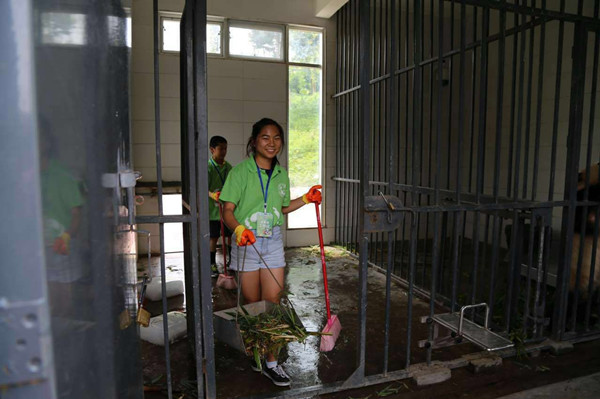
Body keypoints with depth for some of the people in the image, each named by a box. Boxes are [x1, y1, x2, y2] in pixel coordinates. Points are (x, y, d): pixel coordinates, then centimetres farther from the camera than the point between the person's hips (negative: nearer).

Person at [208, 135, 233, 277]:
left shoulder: (228, 167, 8)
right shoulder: (208, 167, -11)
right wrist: (212, 194, -42)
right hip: (213, 209, -5)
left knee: (230, 236, 12)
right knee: (213, 238, 3)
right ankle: (212, 265, 16)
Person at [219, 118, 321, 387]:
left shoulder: (281, 174, 8)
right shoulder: (241, 171, -7)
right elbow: (228, 211, -9)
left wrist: (307, 199, 9)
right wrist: (239, 229, -28)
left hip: (273, 243, 3)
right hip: (247, 243, -3)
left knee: (273, 302, 2)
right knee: (252, 304, 9)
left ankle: (270, 362, 15)